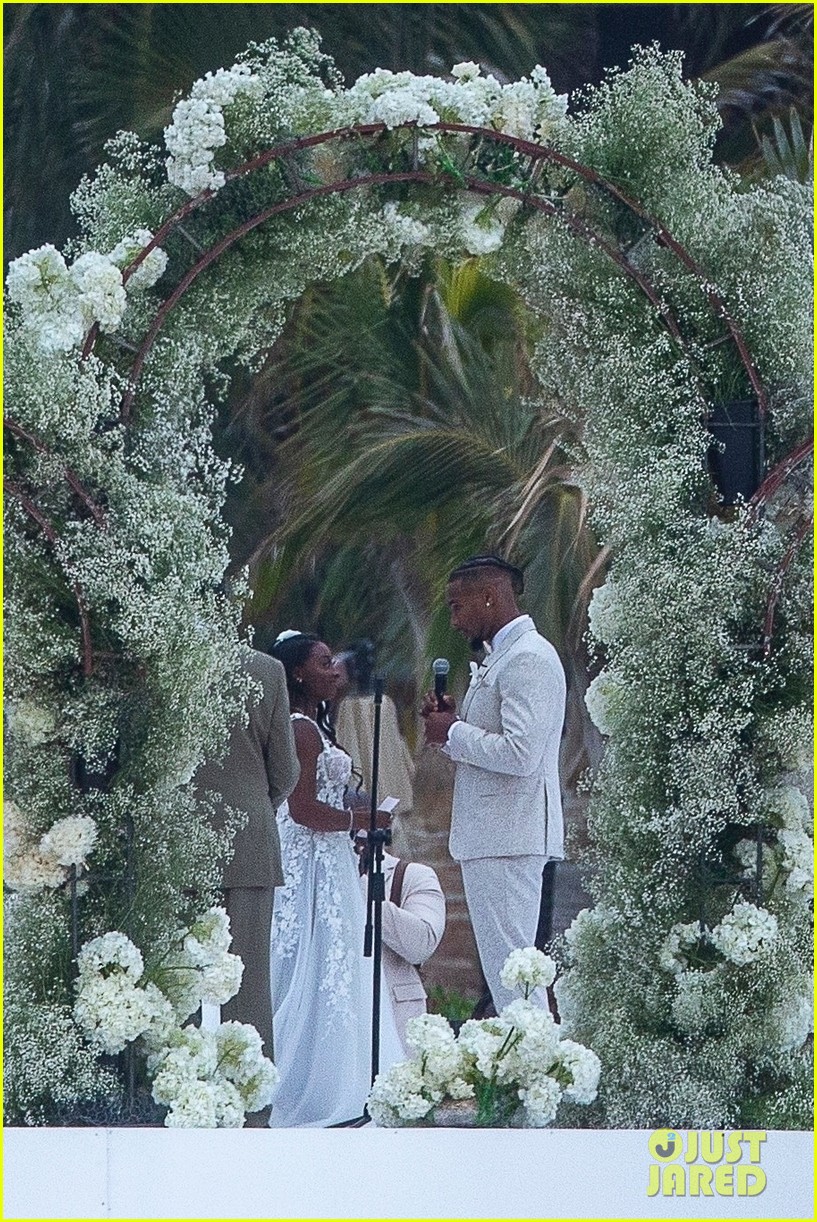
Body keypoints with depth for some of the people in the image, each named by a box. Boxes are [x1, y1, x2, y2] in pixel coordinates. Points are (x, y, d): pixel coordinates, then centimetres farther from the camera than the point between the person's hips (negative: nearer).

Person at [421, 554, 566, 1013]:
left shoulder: (528, 658, -13)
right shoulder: (501, 657, 19)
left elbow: (521, 754, -24)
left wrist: (453, 734, -12)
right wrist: (452, 723, 8)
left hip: (509, 839, -11)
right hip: (490, 837, 11)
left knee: (510, 970, -11)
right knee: (505, 970, 11)